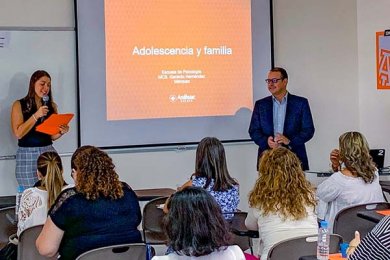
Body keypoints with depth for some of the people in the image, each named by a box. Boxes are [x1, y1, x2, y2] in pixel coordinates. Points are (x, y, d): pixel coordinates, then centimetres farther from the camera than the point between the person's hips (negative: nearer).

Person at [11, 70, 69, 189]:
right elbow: (18, 133, -9)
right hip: (27, 155, -3)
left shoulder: (52, 106, 9)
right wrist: (36, 116, -16)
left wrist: (61, 131, -9)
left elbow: (52, 136, 13)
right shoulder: (19, 105, 0)